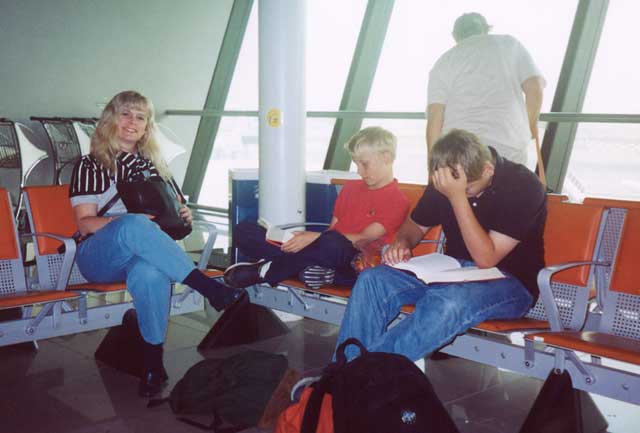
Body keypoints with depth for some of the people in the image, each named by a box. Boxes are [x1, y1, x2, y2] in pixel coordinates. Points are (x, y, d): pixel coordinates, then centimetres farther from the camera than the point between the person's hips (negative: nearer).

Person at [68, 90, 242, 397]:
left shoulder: (153, 165, 21)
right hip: (99, 255, -2)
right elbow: (84, 222, -1)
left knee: (150, 273, -38)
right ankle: (209, 287, -34)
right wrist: (128, 222, -20)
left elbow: (173, 209, 26)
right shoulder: (90, 165, 9)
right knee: (135, 227, -38)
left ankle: (153, 362, -29)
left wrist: (183, 216, 0)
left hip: (145, 252, 2)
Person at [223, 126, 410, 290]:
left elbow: (364, 239, -11)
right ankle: (308, 265, -26)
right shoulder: (350, 187, 24)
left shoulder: (397, 201, 0)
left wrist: (315, 237, -18)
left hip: (351, 266, -7)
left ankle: (266, 270, -22)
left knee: (332, 244, -45)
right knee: (244, 230, -4)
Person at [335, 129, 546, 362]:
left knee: (446, 302, -38)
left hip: (510, 282, -5)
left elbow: (486, 259, -22)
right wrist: (402, 243, -7)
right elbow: (415, 224, 17)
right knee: (372, 280, -16)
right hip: (452, 272, 6)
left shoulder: (522, 186, -16)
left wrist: (457, 196, -27)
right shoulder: (445, 181, 0)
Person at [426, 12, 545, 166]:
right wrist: (531, 126, 19)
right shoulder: (509, 44, 16)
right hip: (508, 148, 0)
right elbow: (534, 87, 2)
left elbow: (434, 119, 2)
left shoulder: (443, 62, 14)